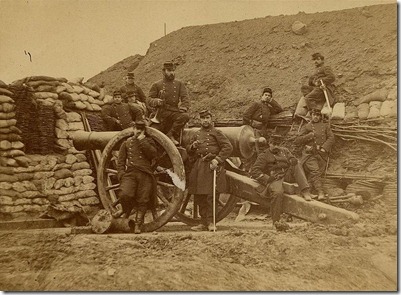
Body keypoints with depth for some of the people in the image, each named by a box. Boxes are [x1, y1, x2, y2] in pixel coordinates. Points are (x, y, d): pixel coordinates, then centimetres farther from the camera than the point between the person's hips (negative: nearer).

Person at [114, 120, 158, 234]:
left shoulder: (149, 142, 15)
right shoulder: (126, 143, 16)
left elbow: (153, 154, -6)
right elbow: (120, 161, 12)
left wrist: (142, 141, -6)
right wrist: (121, 175, -2)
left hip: (145, 175, 0)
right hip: (130, 173, 0)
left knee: (142, 200, 0)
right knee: (125, 194, -23)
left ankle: (138, 224, 16)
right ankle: (126, 210, 9)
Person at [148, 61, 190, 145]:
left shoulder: (179, 84, 14)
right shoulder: (156, 85, 10)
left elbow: (185, 98, 3)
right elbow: (150, 100, 4)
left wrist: (183, 107, -19)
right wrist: (156, 101, -20)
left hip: (174, 112, 0)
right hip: (161, 113, 0)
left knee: (185, 116, -30)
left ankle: (171, 134, -22)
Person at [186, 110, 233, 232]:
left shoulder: (216, 133, 2)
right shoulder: (197, 134, 18)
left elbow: (228, 147, -7)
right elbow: (189, 152, 22)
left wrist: (217, 159, -16)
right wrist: (193, 146, 0)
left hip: (212, 167, -5)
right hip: (198, 167, 5)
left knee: (211, 196, -5)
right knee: (199, 197, 6)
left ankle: (210, 222, 5)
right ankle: (203, 223, 16)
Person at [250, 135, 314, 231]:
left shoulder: (284, 150, 20)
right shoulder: (263, 156, 5)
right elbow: (254, 171, -3)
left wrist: (293, 161, -13)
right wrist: (267, 178, -15)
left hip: (287, 175, 5)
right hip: (274, 179, -4)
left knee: (297, 166, -19)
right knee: (277, 192, -35)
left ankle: (305, 192, -30)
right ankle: (276, 221, -24)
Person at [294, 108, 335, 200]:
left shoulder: (325, 126, 21)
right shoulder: (306, 127, 16)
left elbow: (331, 138, 9)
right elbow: (297, 141, 9)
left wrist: (324, 148, -7)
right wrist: (309, 136, -4)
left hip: (321, 155, 2)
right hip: (309, 154, -2)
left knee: (318, 172, -11)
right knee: (315, 170, -23)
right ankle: (320, 192, -29)